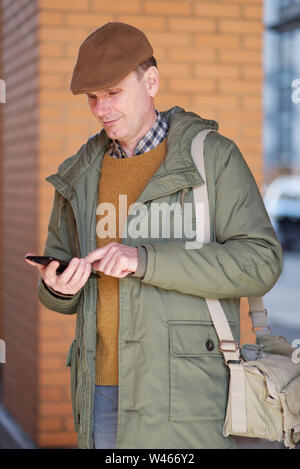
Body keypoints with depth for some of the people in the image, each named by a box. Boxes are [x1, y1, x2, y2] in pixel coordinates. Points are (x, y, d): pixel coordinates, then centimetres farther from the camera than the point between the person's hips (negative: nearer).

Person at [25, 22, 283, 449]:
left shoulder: (212, 157, -2)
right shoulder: (80, 175, 13)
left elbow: (260, 262, -12)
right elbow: (59, 295, 19)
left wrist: (146, 260, -21)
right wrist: (58, 287, -8)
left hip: (183, 394, -4)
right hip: (101, 392, 5)